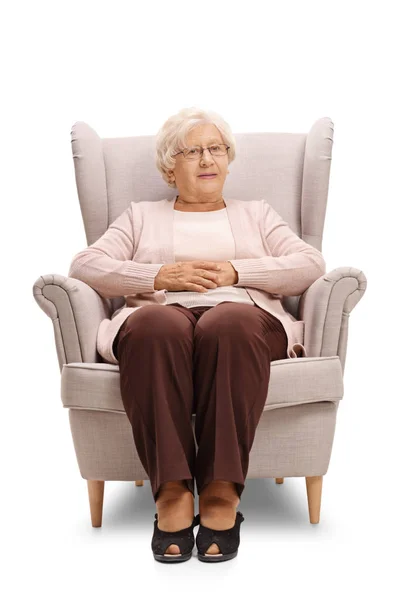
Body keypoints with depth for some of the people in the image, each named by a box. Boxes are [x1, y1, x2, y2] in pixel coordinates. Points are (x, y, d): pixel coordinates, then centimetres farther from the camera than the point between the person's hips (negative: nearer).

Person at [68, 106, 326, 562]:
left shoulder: (256, 213, 31)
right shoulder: (141, 216, 30)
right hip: (161, 315, 0)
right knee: (156, 325, -38)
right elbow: (84, 265, 12)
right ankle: (171, 490, -35)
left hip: (243, 316, 0)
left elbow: (311, 264, 13)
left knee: (228, 324, -38)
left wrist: (235, 272, -2)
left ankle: (222, 490, -35)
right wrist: (160, 276, -3)